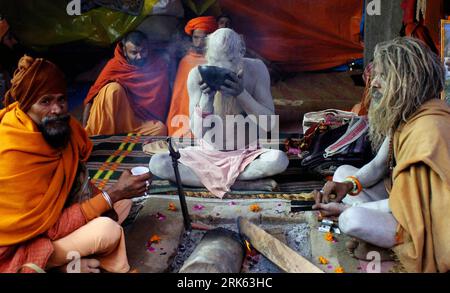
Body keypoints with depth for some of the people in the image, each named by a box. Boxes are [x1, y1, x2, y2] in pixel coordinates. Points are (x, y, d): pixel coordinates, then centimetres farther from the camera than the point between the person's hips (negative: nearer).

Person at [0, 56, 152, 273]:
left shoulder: (59, 125, -10)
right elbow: (49, 227, -25)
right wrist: (113, 194, -27)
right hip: (18, 249, -8)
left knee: (123, 201, 1)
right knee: (107, 231, -25)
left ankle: (67, 259, -3)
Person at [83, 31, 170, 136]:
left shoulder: (159, 66, 2)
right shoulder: (116, 65, -4)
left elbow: (164, 99, 3)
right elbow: (92, 95, -7)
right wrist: (85, 129, -16)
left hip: (141, 123, 2)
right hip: (111, 121, -1)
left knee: (160, 129, -30)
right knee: (114, 88, -28)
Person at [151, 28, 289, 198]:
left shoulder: (256, 69, -12)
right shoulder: (197, 75, -13)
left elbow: (269, 124, -15)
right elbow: (198, 132, -14)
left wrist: (242, 93, -28)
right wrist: (206, 98, -31)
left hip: (247, 155, -1)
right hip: (209, 153, 2)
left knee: (279, 160, -33)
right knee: (157, 163, -22)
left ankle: (214, 179, -14)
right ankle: (242, 184, -22)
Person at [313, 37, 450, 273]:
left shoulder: (429, 128, -28)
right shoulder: (402, 113, 1)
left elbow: (409, 202, -24)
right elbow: (379, 165, 7)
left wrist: (346, 208, -19)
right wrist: (350, 184, -13)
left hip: (426, 221, -9)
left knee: (353, 220, -32)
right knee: (343, 172, 7)